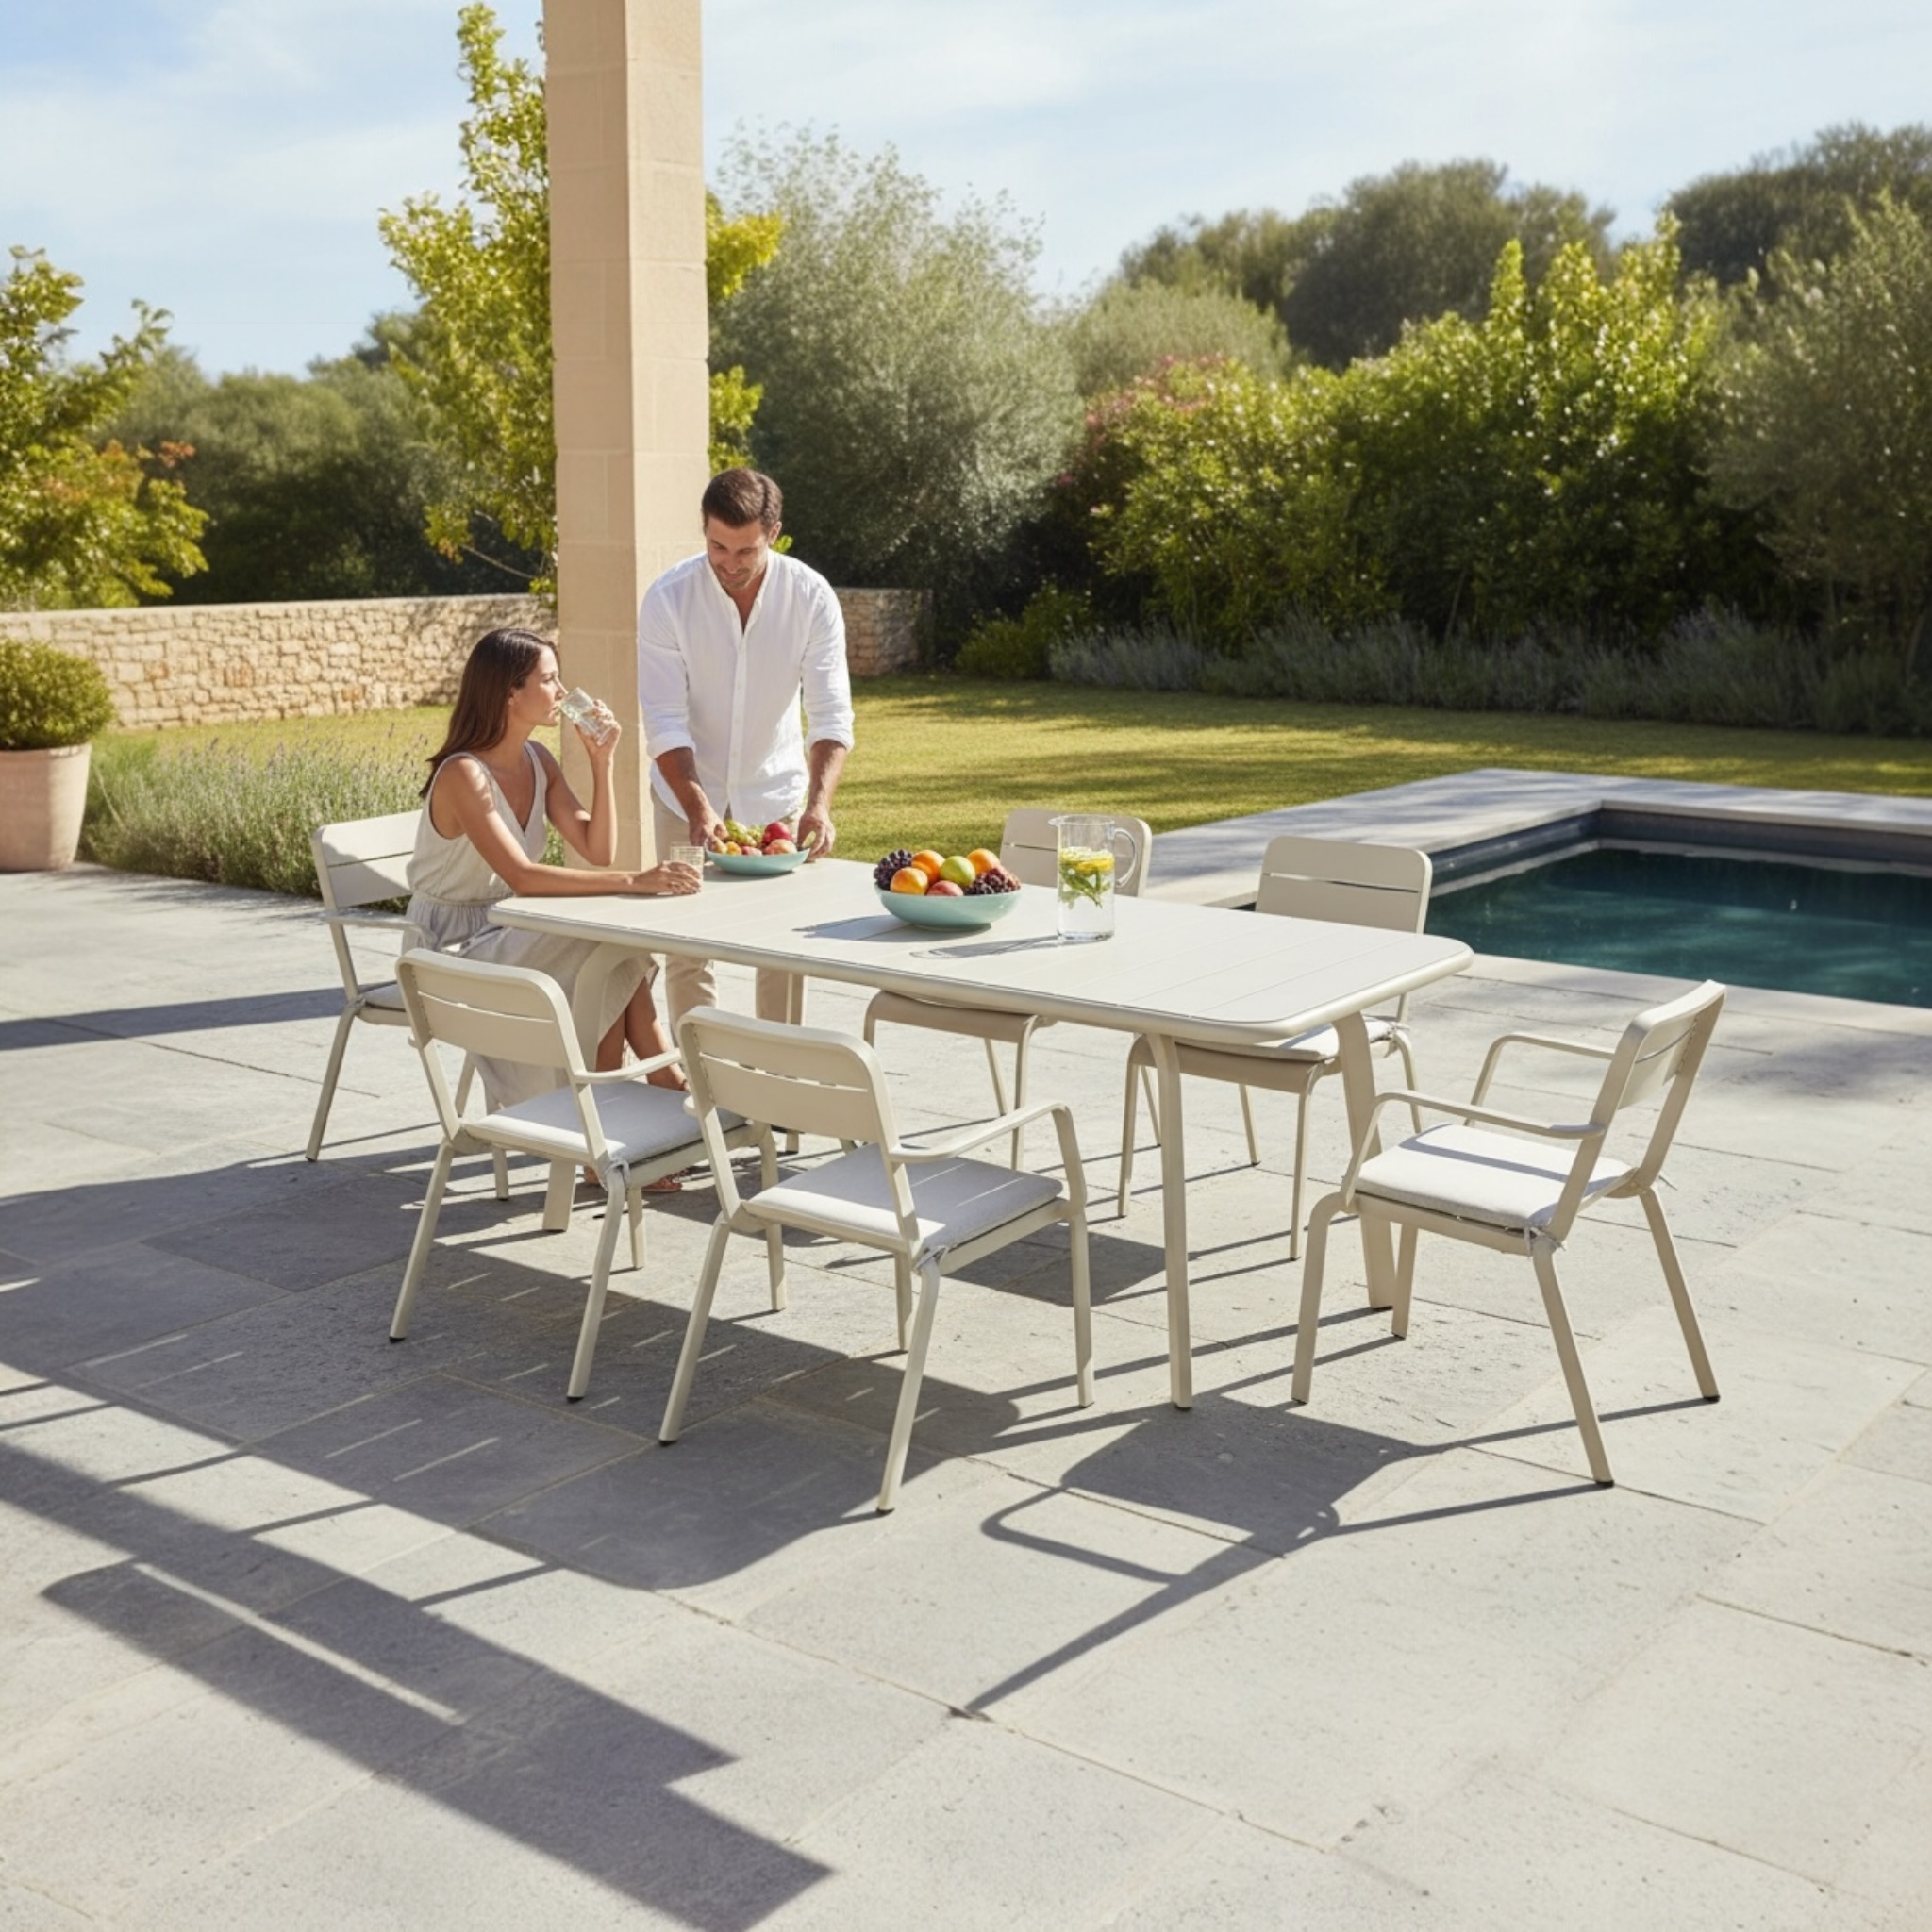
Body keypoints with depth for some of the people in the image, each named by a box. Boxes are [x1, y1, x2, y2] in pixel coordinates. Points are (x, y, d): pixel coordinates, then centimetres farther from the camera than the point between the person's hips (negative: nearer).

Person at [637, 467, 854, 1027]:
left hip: (775, 789, 1)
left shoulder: (812, 597, -15)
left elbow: (830, 714, -16)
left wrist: (819, 803, -31)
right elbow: (665, 722, -19)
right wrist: (697, 808, -32)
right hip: (688, 789, -1)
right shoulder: (668, 598, -18)